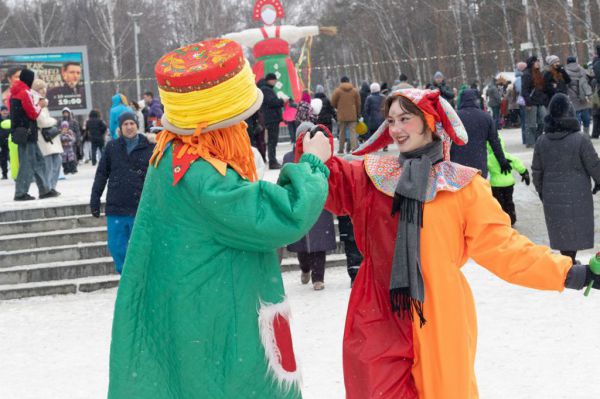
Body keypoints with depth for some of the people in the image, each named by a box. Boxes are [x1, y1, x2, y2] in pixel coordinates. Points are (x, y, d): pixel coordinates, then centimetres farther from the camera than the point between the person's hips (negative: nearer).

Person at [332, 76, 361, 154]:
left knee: (342, 132, 8)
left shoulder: (337, 91, -3)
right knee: (353, 131, -1)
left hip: (341, 115, -1)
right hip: (352, 115, 1)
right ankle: (354, 148, -13)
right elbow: (358, 104, 7)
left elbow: (333, 103, 1)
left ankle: (341, 149, 10)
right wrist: (358, 114, 15)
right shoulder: (355, 91, 5)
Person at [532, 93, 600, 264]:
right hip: (576, 196, -4)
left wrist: (541, 190, 22)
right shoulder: (580, 140, -16)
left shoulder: (542, 141, -2)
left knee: (561, 232, 17)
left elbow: (537, 171, 7)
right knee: (574, 233, 5)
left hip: (551, 196, 4)